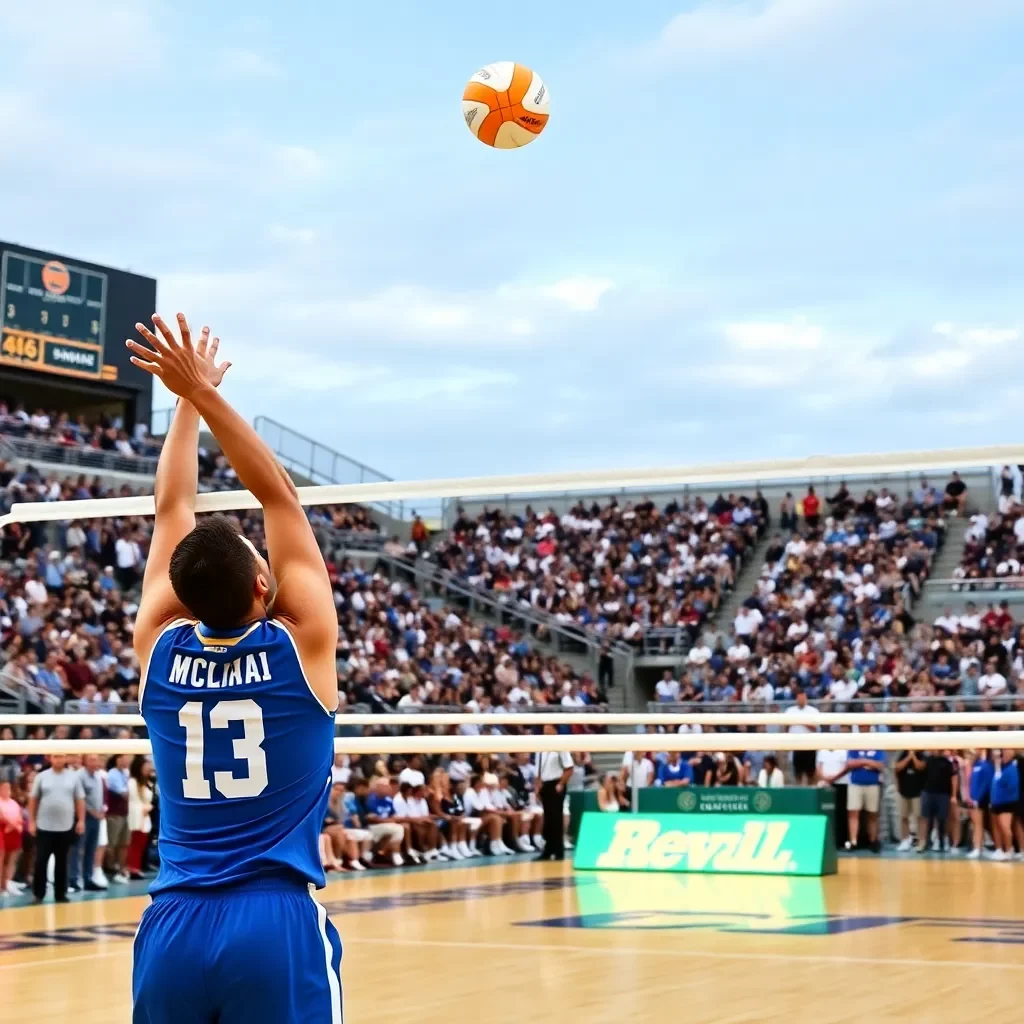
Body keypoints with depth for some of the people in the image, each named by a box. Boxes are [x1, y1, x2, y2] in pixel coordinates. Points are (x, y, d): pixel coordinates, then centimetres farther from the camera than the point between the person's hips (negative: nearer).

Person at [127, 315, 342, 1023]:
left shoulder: (160, 649, 2)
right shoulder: (301, 644, -6)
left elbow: (173, 511, 13)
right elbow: (279, 496, 1)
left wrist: (190, 401, 20)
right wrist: (204, 393, 0)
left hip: (173, 927, 3)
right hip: (278, 925, -3)